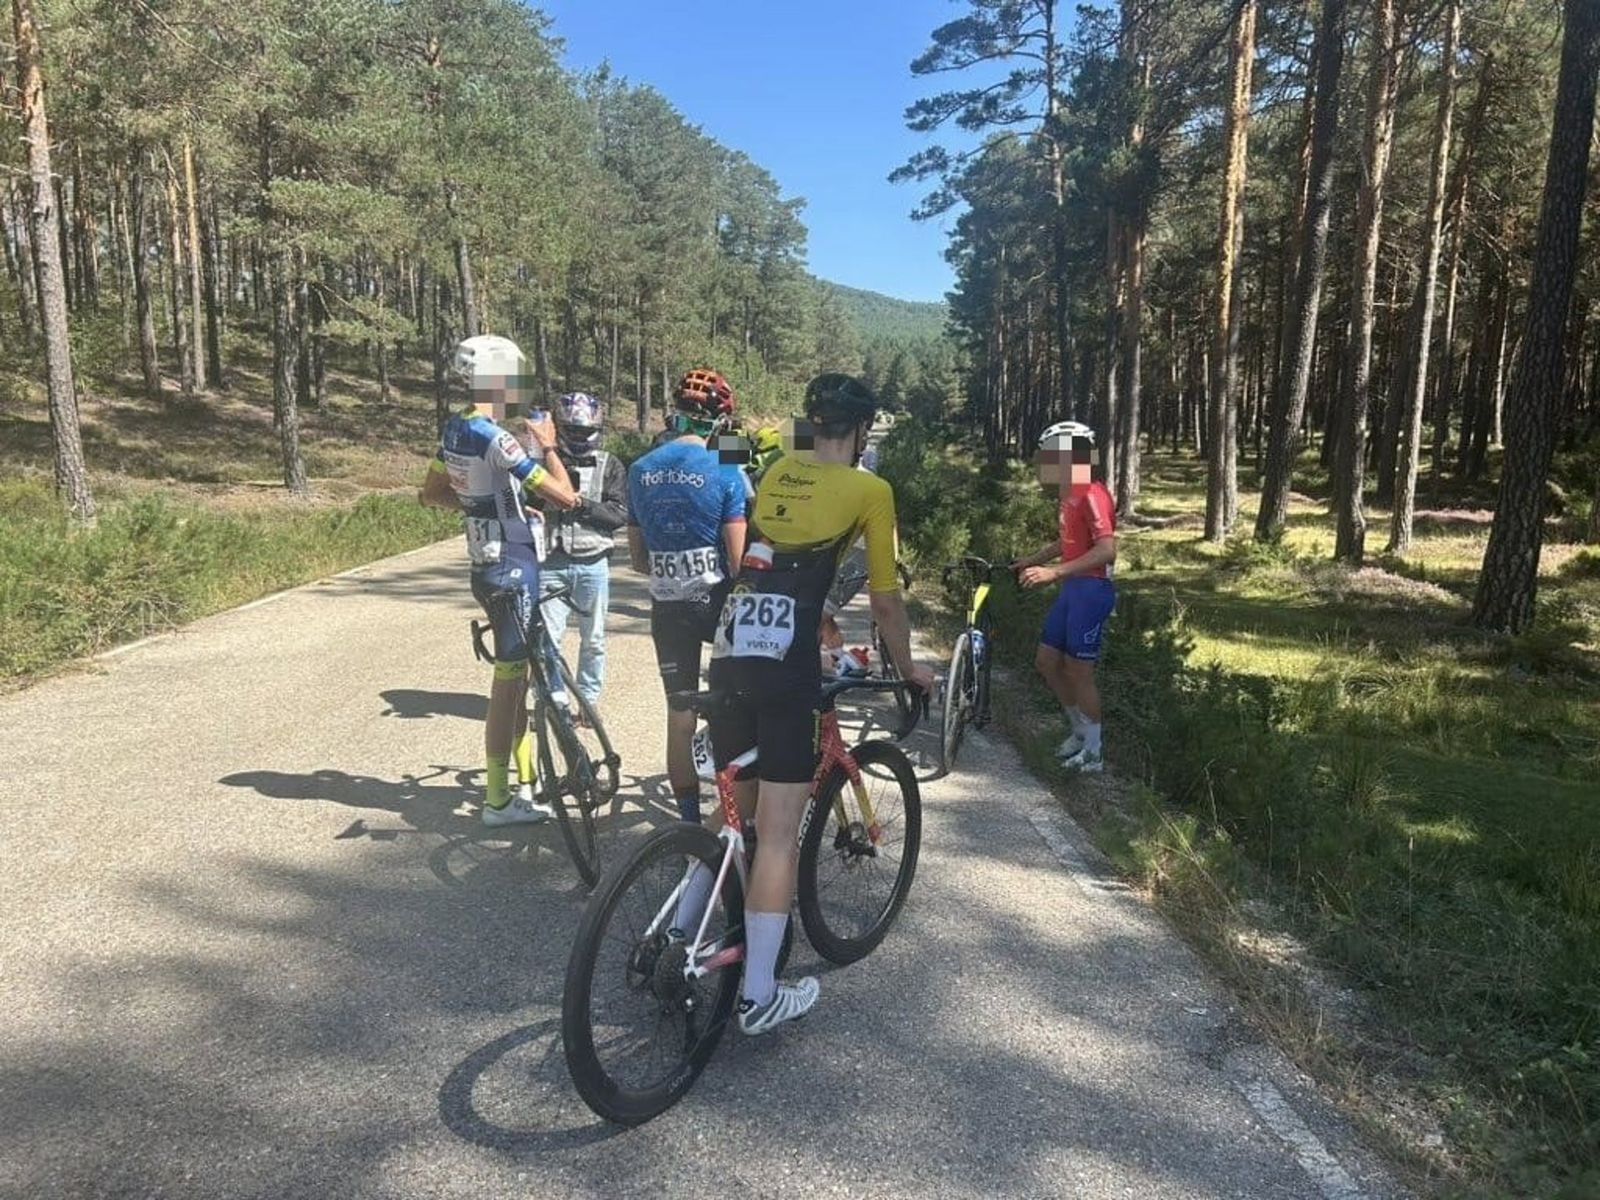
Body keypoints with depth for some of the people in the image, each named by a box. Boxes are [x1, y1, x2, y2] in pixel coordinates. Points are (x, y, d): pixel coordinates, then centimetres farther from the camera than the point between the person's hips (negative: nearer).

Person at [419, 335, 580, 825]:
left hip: (488, 565, 9)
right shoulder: (494, 438, -21)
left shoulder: (454, 430, 7)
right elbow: (565, 496, -21)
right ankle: (498, 799, 10)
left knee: (518, 673, 18)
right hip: (513, 568, -9)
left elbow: (431, 493, 20)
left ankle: (525, 783, 29)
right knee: (509, 680, 0)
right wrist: (548, 446, -5)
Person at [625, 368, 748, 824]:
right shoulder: (726, 471, -11)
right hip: (716, 600, -3)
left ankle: (690, 819, 17)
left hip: (667, 607, 3)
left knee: (681, 716, 10)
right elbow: (738, 556, -12)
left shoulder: (640, 470, 4)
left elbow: (637, 557, 9)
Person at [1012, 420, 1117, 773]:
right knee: (1047, 661, 14)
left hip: (1092, 589, -10)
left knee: (1078, 672, -2)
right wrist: (1027, 561, 21)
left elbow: (1107, 550, -28)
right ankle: (1080, 731, 28)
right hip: (1073, 588, 10)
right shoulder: (1072, 495, 12)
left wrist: (1053, 572, -32)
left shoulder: (1091, 495, -18)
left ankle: (1093, 753, 13)